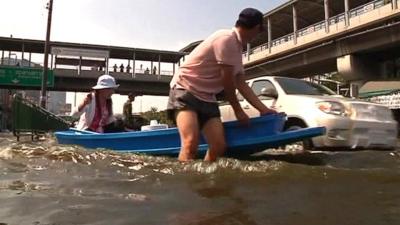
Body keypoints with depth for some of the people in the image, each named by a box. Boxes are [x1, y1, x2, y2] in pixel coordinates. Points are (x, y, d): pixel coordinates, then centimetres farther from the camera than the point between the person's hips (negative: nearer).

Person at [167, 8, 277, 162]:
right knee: (191, 143, -27)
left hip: (207, 97, 9)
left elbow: (242, 85, 15)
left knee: (219, 145, -3)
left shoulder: (237, 48, 13)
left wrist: (264, 110, 12)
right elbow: (227, 81, -15)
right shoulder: (226, 39, -16)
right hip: (185, 90, -9)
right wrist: (238, 110, -3)